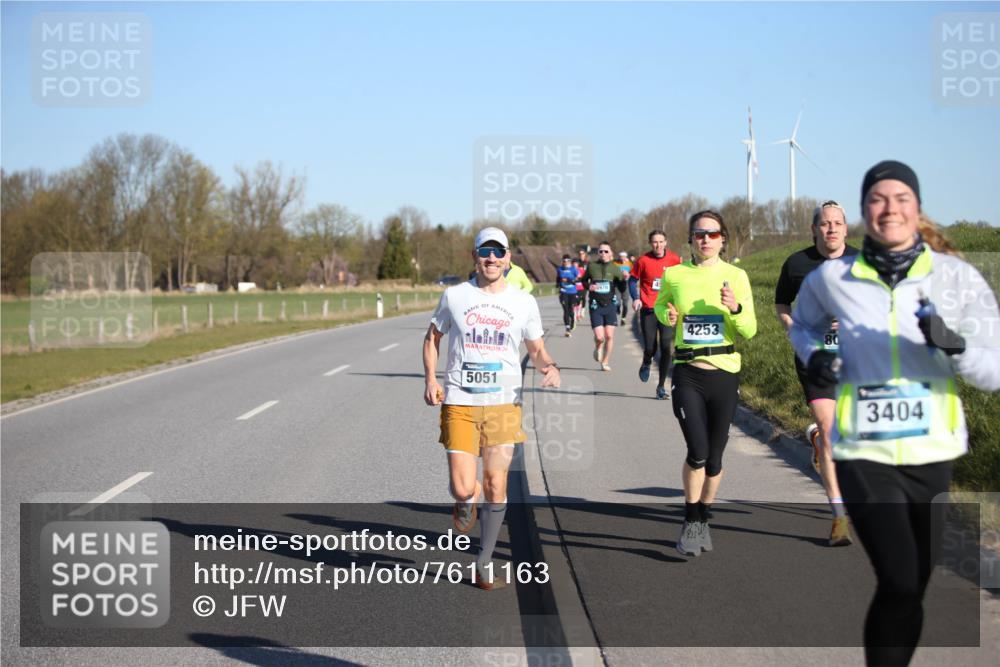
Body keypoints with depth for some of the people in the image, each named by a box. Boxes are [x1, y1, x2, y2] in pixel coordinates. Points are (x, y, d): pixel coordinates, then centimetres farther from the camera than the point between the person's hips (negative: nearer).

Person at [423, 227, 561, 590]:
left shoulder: (524, 302, 5)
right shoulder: (454, 296, 2)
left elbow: (536, 349, 15)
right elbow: (432, 337, 14)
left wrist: (550, 367, -8)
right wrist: (430, 378, -1)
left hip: (504, 404, 1)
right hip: (459, 403, -1)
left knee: (496, 487, 0)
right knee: (462, 488, -11)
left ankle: (484, 564, 17)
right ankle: (466, 501, 29)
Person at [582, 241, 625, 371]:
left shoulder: (614, 268, 2)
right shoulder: (592, 266, 1)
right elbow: (584, 281, 15)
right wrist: (588, 286, -6)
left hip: (610, 305, 1)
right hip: (596, 306, -1)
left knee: (609, 336, -2)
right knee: (599, 337, -10)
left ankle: (605, 362, 15)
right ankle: (598, 348, 26)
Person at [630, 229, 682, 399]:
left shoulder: (674, 260, 0)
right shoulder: (643, 261, -3)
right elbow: (633, 280, 8)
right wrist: (635, 298, -7)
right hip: (648, 310, -1)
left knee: (666, 348, -5)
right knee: (650, 348, -3)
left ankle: (661, 386, 7)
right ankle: (646, 364, 36)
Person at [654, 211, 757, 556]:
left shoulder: (736, 276, -1)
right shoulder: (674, 275, 0)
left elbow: (749, 331, -2)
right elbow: (659, 305, 20)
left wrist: (735, 309, -21)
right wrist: (667, 316, -2)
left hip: (724, 374, 1)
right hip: (687, 373, -1)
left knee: (714, 457, 9)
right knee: (698, 452, -14)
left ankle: (703, 521, 31)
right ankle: (690, 522, 6)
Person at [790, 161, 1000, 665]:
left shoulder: (957, 278, -4)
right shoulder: (832, 278, -2)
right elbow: (803, 323, 21)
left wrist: (953, 344, -25)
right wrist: (813, 355, 0)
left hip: (931, 453, 2)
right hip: (864, 452, -2)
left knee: (913, 586, 12)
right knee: (899, 584, -16)